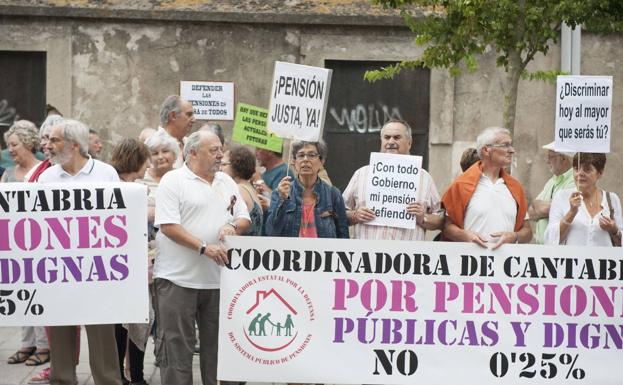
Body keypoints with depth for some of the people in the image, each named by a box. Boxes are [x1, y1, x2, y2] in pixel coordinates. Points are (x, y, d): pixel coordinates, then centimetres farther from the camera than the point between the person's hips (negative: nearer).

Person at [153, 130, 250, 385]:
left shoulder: (227, 182, 14)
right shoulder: (173, 181, -6)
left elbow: (244, 219, 17)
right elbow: (168, 226, -14)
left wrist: (233, 226, -7)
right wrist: (204, 247, -21)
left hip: (217, 277, 6)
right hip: (178, 278, -6)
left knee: (216, 342, 12)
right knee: (176, 344, -3)